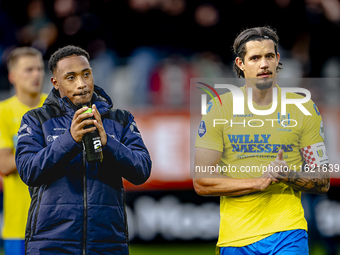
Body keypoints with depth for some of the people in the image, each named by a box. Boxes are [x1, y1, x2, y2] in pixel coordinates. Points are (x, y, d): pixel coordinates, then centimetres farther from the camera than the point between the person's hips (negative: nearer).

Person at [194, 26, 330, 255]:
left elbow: (323, 182, 7)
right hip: (235, 237, 1)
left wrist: (288, 175, -14)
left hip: (288, 234, -1)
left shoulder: (303, 109, 6)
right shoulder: (219, 109, 3)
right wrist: (259, 182, -12)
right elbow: (202, 181, -3)